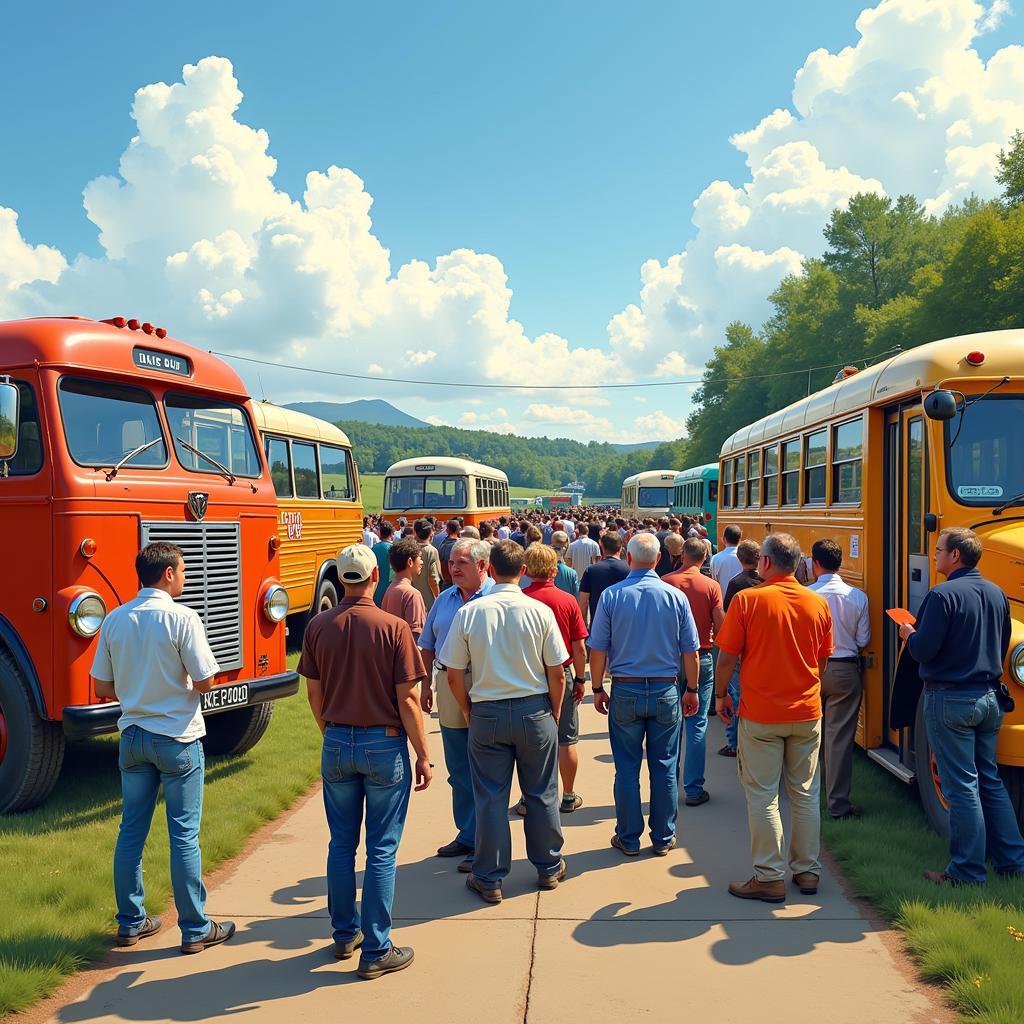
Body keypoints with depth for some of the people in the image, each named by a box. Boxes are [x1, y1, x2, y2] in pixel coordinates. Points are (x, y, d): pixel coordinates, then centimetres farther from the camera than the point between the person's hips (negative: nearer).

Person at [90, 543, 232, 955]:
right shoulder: (182, 618, -16)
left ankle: (130, 922, 25)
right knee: (184, 836, 3)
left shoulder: (114, 620, 0)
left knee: (131, 831, 15)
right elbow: (205, 681, -16)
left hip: (133, 736, 5)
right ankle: (195, 929, 12)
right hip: (178, 738, -5)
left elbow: (102, 687, 4)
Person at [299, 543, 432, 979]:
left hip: (336, 744, 4)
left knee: (341, 843, 16)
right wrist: (423, 755, -3)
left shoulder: (318, 626, -2)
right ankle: (376, 951, 10)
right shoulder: (393, 628, -13)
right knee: (381, 850, 4)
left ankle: (345, 934, 29)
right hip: (384, 746, -4)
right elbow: (407, 700, -12)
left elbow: (314, 694, 6)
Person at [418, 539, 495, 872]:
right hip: (448, 689, 6)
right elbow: (427, 646, 16)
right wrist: (425, 685, 13)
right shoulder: (444, 599, 9)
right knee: (458, 770, 16)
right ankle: (466, 834, 30)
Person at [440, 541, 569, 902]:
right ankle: (548, 868, 29)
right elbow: (556, 673, -5)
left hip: (487, 713, 0)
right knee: (541, 794, 14)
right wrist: (554, 711, 10)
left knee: (490, 798, 9)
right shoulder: (540, 611, -9)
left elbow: (454, 675, -5)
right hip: (535, 710, 0)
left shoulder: (469, 612, -9)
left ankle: (489, 879, 19)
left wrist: (468, 710, 11)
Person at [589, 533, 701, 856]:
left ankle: (629, 838, 18)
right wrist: (691, 690, 12)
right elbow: (690, 652, 0)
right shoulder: (676, 597, -4)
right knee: (664, 768, 10)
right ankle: (663, 838, 19)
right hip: (665, 691, 1)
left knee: (627, 768, 8)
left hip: (625, 692, -1)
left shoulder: (611, 596, -7)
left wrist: (597, 689, 6)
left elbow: (598, 650, -6)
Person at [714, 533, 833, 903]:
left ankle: (769, 878, 9)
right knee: (805, 794, 15)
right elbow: (823, 660, 11)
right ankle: (807, 871, 24)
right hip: (807, 714, 4)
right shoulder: (818, 603, 0)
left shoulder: (747, 600, -13)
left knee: (763, 796, 4)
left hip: (760, 715, -4)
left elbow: (726, 657, -11)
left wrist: (721, 695, 5)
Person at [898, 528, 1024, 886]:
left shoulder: (943, 595, -17)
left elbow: (923, 651, -20)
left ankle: (967, 872, 7)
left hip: (950, 700, -7)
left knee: (961, 787, 0)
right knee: (990, 780, 18)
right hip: (989, 698, 7)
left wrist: (909, 634, 0)